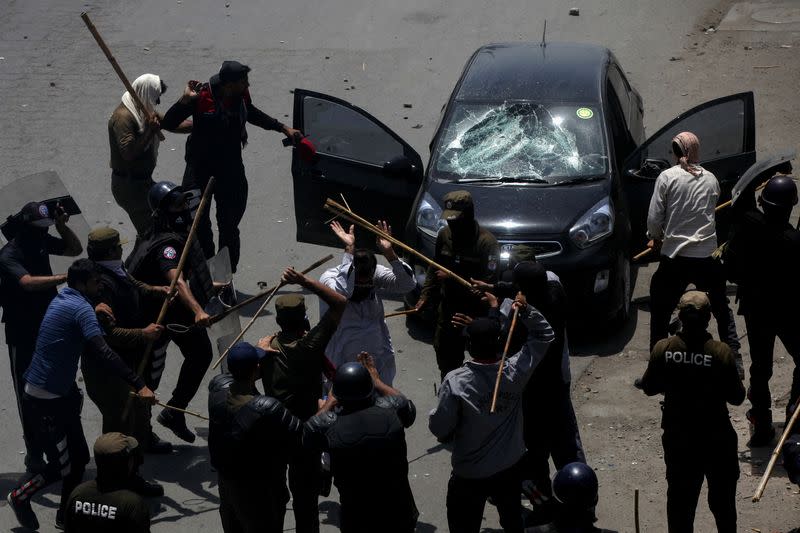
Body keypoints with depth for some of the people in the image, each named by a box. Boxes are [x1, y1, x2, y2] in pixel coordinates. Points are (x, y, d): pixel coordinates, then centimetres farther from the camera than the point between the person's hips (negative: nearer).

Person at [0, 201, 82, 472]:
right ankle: (34, 455, 6)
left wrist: (62, 225, -3)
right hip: (23, 335, -6)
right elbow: (29, 282, -36)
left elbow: (75, 249, 15)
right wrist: (66, 277, -44)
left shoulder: (41, 241, 3)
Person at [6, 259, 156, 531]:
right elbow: (103, 353, -31)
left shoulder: (64, 300, 9)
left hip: (62, 395, 10)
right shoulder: (80, 308, -21)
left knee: (79, 457, 13)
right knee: (62, 466, 0)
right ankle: (20, 497, 21)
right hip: (44, 402, -10)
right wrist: (139, 385, -34)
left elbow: (88, 349, 19)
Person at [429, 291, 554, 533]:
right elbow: (544, 336, 0)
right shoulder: (515, 371, -14)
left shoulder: (455, 382, -25)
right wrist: (525, 309, -14)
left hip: (469, 476, -4)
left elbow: (440, 428, -18)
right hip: (510, 469, 4)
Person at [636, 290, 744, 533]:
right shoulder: (721, 352, -19)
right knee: (722, 499, 15)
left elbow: (650, 388, 0)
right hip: (716, 439, -2)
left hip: (677, 437, 2)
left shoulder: (663, 349, -13)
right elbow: (737, 397, -11)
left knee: (679, 497, 16)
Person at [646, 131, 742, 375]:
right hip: (707, 258, 3)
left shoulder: (667, 177, -7)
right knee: (722, 310, 19)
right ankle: (735, 362, 19)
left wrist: (657, 239, 13)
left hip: (675, 259, -2)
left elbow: (654, 219, -9)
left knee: (660, 314, 12)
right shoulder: (711, 179, 3)